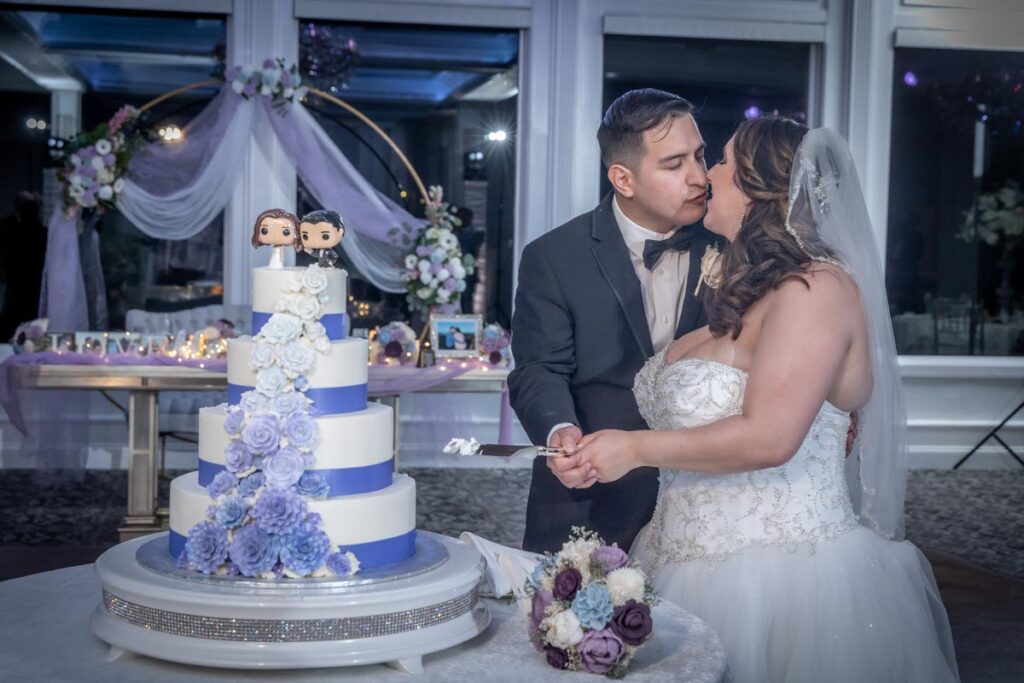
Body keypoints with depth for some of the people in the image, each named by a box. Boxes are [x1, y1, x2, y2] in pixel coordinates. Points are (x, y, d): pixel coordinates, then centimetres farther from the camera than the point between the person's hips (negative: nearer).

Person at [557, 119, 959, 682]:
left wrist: (635, 449, -14)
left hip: (778, 580, -8)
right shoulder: (745, 290, 14)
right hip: (705, 566, 9)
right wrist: (599, 457, 8)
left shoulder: (816, 287, -15)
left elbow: (768, 437, -23)